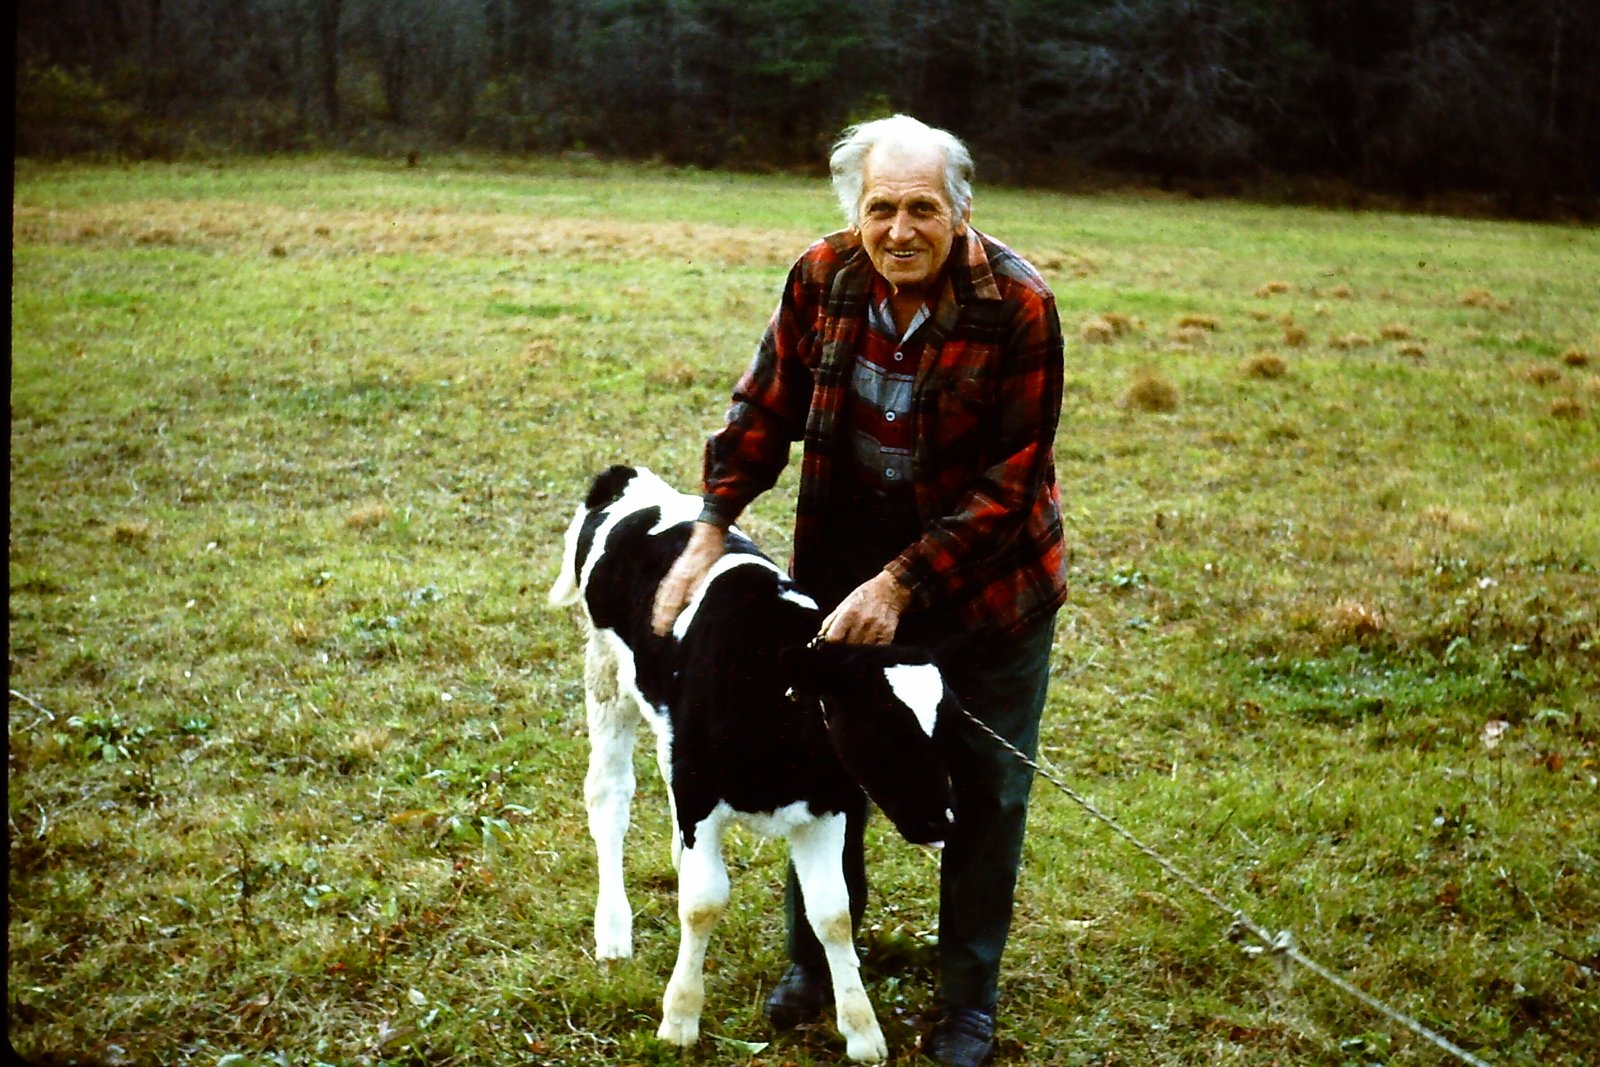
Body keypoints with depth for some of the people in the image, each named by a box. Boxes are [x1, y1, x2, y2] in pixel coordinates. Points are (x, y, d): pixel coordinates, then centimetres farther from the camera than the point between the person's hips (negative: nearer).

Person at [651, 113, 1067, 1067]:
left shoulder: (1018, 307, -23)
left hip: (987, 584, -3)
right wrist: (710, 534, -10)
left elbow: (1012, 482, -21)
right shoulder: (824, 279, -12)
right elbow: (765, 410, -1)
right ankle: (815, 962, 37)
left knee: (986, 796, 9)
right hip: (846, 568, 3)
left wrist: (901, 584, -26)